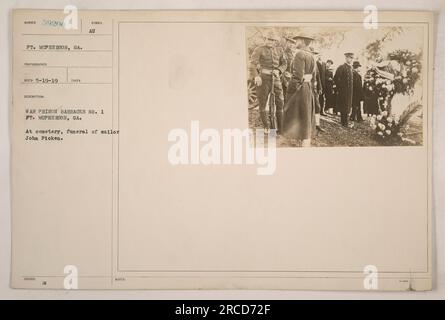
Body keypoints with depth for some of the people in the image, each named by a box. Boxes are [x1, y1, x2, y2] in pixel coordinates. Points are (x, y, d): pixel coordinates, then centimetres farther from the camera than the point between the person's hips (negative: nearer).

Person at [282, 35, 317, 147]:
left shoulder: (300, 54, -14)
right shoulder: (310, 56, 13)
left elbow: (298, 75, -21)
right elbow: (313, 76, 16)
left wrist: (291, 91, -17)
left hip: (300, 88, -9)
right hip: (309, 88, 9)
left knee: (299, 116, -6)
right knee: (307, 116, 13)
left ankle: (304, 144, -6)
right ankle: (306, 143, 19)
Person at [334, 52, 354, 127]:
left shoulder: (350, 68, 14)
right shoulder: (341, 67, -11)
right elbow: (335, 78, -15)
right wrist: (339, 88, -13)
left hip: (349, 91, 8)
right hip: (343, 91, -8)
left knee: (348, 106, 11)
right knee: (344, 107, -4)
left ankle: (345, 122, 20)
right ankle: (344, 122, 2)